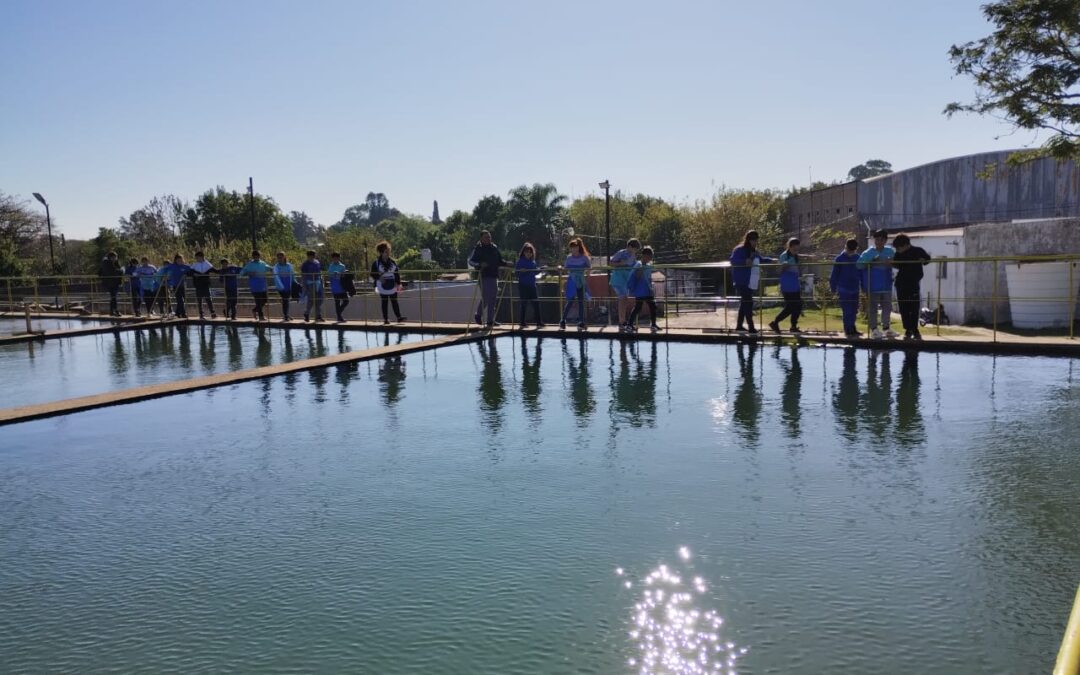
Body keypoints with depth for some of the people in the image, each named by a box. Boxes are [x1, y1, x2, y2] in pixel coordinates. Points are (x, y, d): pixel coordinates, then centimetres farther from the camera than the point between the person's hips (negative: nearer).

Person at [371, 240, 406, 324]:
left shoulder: (393, 262, 6)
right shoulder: (376, 263, -3)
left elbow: (397, 273, 9)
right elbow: (373, 274, -1)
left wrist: (398, 283, 4)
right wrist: (379, 278, -18)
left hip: (392, 286, 2)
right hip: (382, 287, -2)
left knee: (395, 302, 2)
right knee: (384, 303, 3)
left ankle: (399, 317, 1)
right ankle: (385, 319, 7)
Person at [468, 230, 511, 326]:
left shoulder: (494, 248, 14)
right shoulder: (478, 249, -2)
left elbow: (500, 261, 20)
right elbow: (471, 261, -10)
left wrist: (507, 264, 1)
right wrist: (479, 265, -28)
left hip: (494, 276, 5)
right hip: (483, 276, -5)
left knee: (493, 299, 5)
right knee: (485, 298, -8)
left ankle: (490, 320, 11)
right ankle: (478, 315, 16)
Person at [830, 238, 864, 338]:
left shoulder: (858, 258, 4)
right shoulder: (840, 259, -7)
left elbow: (862, 273, 11)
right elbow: (834, 274, -4)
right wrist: (833, 288, -6)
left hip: (855, 289, 4)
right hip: (844, 289, -4)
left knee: (853, 311, 12)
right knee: (847, 311, -4)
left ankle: (852, 329, 24)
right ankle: (848, 330, 3)